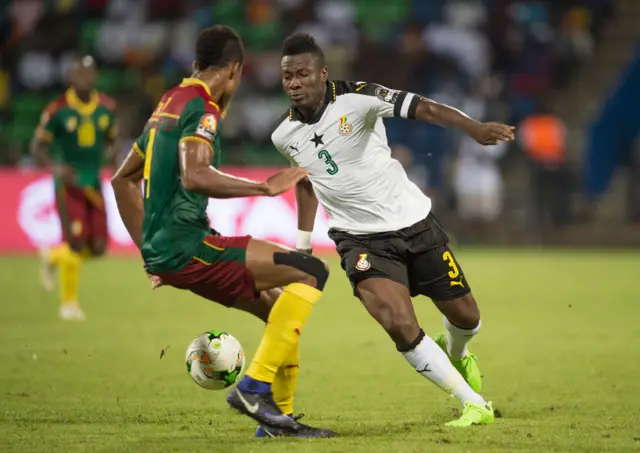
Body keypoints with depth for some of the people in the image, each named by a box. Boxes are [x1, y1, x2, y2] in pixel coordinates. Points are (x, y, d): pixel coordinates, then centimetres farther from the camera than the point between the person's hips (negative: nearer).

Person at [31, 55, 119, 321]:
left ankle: (53, 257, 31)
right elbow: (38, 146, -4)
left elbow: (113, 140, 17)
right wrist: (56, 167, -21)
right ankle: (69, 303, 10)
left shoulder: (106, 108, 2)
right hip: (69, 184, -5)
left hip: (94, 184, 5)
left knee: (98, 247, 1)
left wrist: (112, 153, -6)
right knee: (76, 243, -10)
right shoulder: (58, 110, -10)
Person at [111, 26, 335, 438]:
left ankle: (279, 416, 15)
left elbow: (123, 179, 28)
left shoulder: (170, 104, 19)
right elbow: (194, 177, -28)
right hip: (187, 245, -10)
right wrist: (266, 187, -25)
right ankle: (255, 386, -16)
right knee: (312, 273, -14)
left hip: (163, 248, 10)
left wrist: (152, 249, 28)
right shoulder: (201, 107, -9)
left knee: (279, 308, 16)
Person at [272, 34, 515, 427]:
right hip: (361, 239, 1)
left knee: (465, 316, 10)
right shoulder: (285, 136, -2)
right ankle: (474, 405, -8)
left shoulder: (355, 99, -17)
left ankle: (455, 352, 50)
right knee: (400, 324, -23)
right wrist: (303, 244, 19)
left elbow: (419, 107, -31)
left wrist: (474, 128, -47)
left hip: (413, 221, -1)